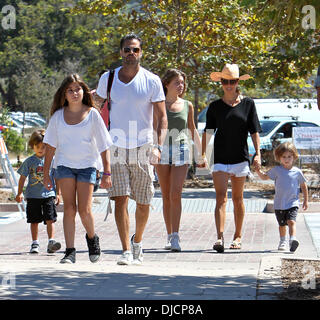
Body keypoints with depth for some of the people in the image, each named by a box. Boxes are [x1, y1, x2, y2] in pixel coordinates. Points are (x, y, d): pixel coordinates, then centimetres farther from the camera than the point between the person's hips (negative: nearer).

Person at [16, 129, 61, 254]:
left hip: (48, 194, -1)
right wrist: (20, 193, 1)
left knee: (50, 219, -10)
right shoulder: (29, 161, 3)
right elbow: (22, 178, 7)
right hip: (33, 196, 1)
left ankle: (51, 242, -13)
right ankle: (35, 244, 15)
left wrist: (58, 193, 7)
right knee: (34, 220, 7)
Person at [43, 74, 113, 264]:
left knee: (84, 210, -7)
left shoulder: (92, 114, -3)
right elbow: (51, 145, 10)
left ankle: (92, 238, 22)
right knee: (69, 208, -5)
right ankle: (70, 252, -4)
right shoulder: (58, 115, 3)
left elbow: (104, 145, -1)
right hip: (65, 164, 2)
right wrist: (46, 173, 9)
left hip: (87, 165, -2)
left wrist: (107, 173, -6)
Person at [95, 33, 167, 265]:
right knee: (120, 199, -11)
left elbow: (161, 117, -2)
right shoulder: (107, 79, 4)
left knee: (143, 203, 6)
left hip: (143, 148, 0)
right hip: (116, 148, 0)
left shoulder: (152, 81, -1)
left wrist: (158, 146, -15)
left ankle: (138, 241, 32)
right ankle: (126, 251, -9)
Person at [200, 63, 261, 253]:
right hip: (220, 157, 0)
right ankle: (220, 238, -20)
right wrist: (203, 154, -1)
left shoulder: (248, 104, 4)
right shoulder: (215, 106, 6)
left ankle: (238, 237, 21)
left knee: (237, 199, 9)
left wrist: (258, 154, -6)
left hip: (240, 157, 0)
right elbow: (208, 132, 6)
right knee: (221, 197, -12)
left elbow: (254, 132, 3)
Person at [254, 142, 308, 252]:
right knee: (282, 224, 14)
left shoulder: (297, 172, -1)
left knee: (291, 221, -21)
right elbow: (264, 177, 8)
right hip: (279, 204, 2)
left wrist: (305, 200, 13)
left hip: (292, 203, -2)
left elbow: (303, 185, 11)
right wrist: (259, 171, -12)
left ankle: (293, 239, -33)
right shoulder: (276, 170, -1)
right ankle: (283, 241, 32)